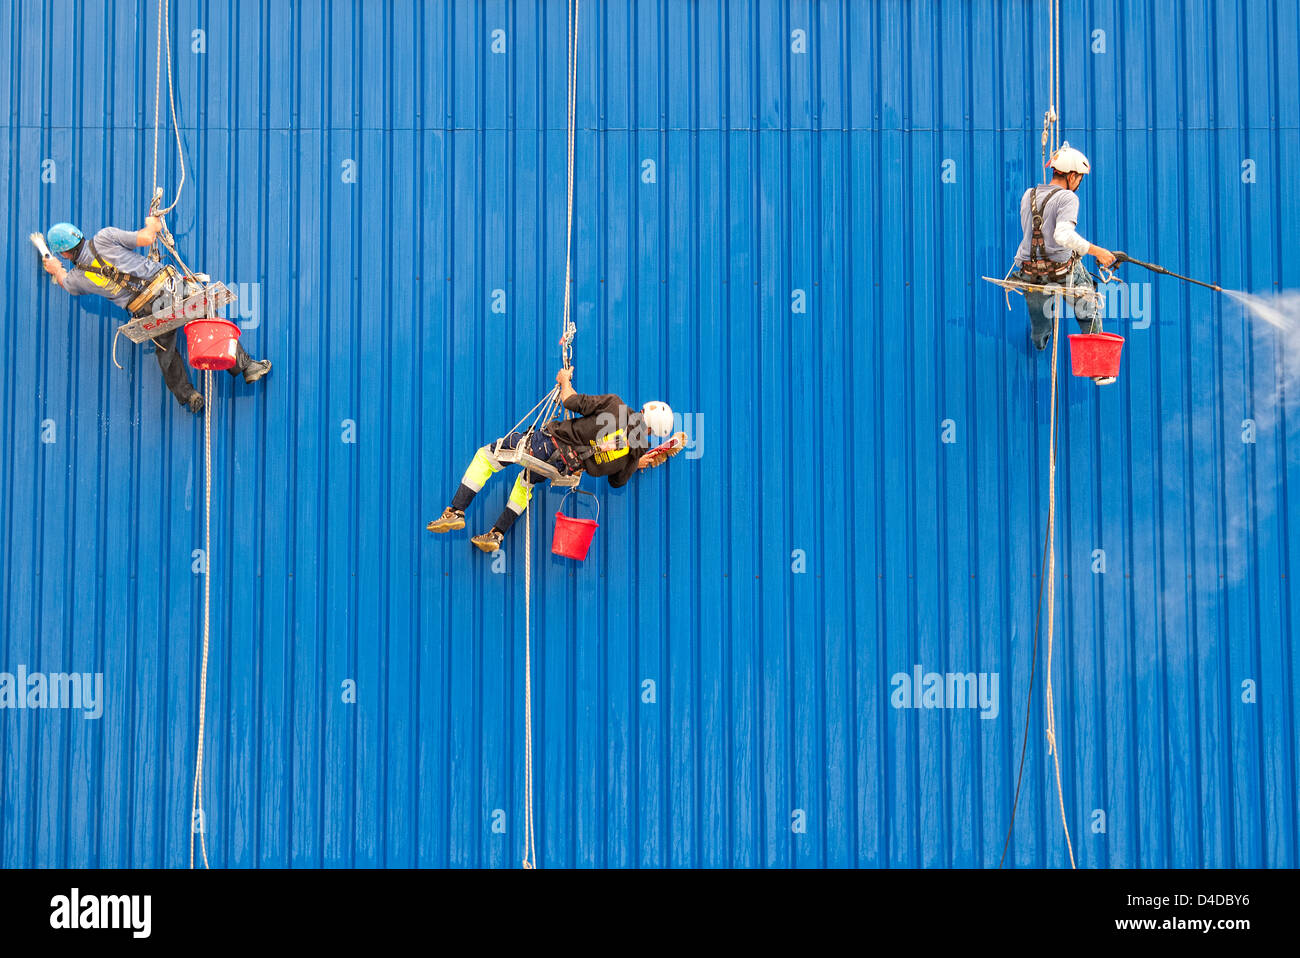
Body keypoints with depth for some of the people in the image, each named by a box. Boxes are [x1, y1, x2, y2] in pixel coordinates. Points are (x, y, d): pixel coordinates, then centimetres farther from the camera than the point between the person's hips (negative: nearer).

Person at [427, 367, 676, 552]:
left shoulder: (614, 404, -18)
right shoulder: (640, 449, -6)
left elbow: (572, 401, -10)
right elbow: (617, 480, 6)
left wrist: (565, 380, 10)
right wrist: (639, 464, 21)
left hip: (550, 440, -5)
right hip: (564, 468, 5)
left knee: (486, 455, 13)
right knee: (526, 481, 37)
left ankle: (456, 512, 5)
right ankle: (496, 535, 35)